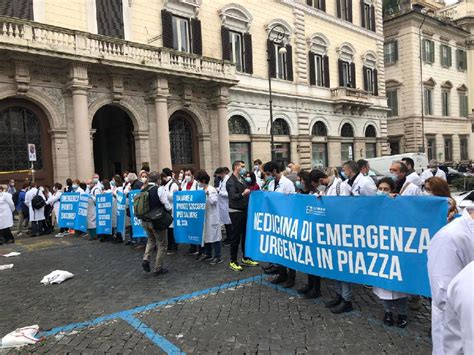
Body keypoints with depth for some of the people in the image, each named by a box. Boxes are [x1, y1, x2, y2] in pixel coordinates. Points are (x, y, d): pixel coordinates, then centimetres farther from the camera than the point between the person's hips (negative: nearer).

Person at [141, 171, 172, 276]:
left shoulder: (143, 190, 2)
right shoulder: (159, 189, -15)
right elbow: (166, 205, -16)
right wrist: (170, 210, 5)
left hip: (145, 220, 6)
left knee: (151, 240, 28)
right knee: (162, 244, 10)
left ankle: (146, 259, 9)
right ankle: (158, 268, 14)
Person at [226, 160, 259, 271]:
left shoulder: (242, 179, 10)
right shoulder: (231, 182, -15)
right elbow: (233, 196, -28)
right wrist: (243, 194, -44)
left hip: (245, 210, 8)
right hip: (236, 212, -8)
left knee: (246, 235, 14)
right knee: (236, 236, -1)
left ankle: (245, 258, 27)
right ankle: (233, 262, 10)